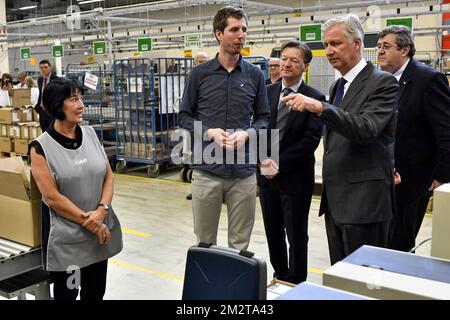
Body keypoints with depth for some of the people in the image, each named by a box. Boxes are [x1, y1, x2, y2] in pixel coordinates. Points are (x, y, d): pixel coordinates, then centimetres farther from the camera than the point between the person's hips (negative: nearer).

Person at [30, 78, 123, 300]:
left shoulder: (90, 134, 4)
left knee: (96, 292, 16)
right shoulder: (41, 147, -10)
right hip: (66, 237, -4)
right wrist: (88, 221, -14)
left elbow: (108, 176, 4)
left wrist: (101, 210, -11)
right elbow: (52, 197, -14)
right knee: (66, 293, 9)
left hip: (100, 231, 5)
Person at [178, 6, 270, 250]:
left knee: (240, 244, 10)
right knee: (205, 242, 10)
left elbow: (263, 118, 9)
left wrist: (247, 133, -11)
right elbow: (184, 117, 5)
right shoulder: (199, 74, 2)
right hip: (206, 170, -1)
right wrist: (209, 132, -12)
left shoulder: (255, 75, 5)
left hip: (244, 172, 1)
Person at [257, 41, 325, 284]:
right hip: (267, 174, 4)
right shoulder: (266, 93, 5)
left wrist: (280, 163, -15)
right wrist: (264, 159, -10)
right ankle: (280, 276, 33)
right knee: (273, 232, 15)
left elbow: (311, 139, -13)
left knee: (297, 235, 7)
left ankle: (297, 283, 23)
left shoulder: (315, 98, -7)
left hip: (296, 177, -4)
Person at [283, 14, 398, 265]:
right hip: (335, 200, 8)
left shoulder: (383, 82, -9)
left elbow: (365, 129, -24)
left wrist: (320, 107, -34)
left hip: (364, 200, -8)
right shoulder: (339, 86, 17)